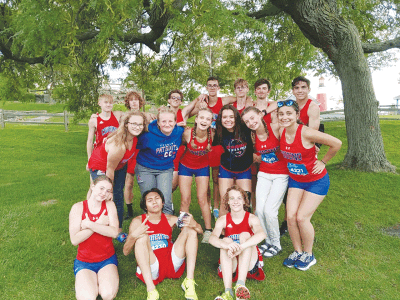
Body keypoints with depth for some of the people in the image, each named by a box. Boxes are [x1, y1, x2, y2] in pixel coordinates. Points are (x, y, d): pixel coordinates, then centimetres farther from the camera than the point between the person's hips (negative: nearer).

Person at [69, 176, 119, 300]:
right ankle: (86, 281, 11)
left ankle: (101, 279, 11)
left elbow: (114, 232, -18)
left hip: (107, 259, 1)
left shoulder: (109, 205, -4)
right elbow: (74, 240, -16)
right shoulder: (78, 208, -7)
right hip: (84, 262, 0)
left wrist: (89, 224, -21)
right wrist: (99, 224, -19)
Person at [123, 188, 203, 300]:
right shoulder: (138, 221, 3)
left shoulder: (170, 219, 8)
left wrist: (193, 224, -20)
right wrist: (133, 236, -24)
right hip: (151, 269, -2)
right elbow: (125, 252, -3)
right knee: (142, 237, -24)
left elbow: (200, 231, 4)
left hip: (172, 264, 2)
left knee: (190, 230, -10)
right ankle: (151, 290, -31)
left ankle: (189, 281, -18)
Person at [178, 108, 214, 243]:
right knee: (185, 200, 1)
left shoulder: (212, 135, -23)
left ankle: (208, 231, 12)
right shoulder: (187, 133, -27)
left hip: (202, 167, 0)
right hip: (186, 166, 0)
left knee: (202, 199, -2)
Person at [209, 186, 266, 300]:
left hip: (249, 263, -1)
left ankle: (241, 284, -40)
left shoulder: (251, 219, -9)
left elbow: (262, 234, -32)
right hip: (230, 265, 1)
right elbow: (212, 238, -24)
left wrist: (240, 247, -47)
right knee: (226, 240, -26)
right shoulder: (223, 220, -4)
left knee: (245, 235, -24)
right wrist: (226, 245, -46)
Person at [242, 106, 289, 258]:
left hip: (281, 175, -4)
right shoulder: (252, 136, -2)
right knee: (259, 210, -4)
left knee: (269, 210, -10)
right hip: (263, 174, 4)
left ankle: (276, 244, 14)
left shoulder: (276, 128, -17)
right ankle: (267, 241, 20)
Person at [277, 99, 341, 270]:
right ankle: (297, 252, 22)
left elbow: (337, 144, -18)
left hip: (316, 181, -5)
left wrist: (323, 162, -10)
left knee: (302, 217, -8)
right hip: (295, 180, 5)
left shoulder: (306, 133, -27)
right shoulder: (281, 132, -9)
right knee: (290, 216, -2)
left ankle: (309, 256, 18)